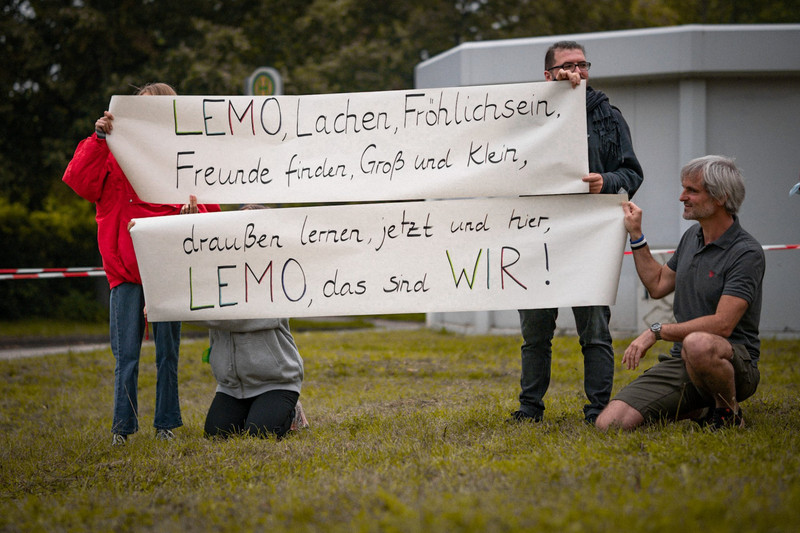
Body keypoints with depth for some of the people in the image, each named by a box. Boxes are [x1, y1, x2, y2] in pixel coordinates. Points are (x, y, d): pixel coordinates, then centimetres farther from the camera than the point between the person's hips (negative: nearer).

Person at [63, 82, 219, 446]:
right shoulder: (115, 153, 5)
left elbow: (210, 207, 11)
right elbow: (79, 181, -8)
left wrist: (193, 209, -12)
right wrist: (99, 138, -13)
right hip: (126, 269, 0)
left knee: (167, 351, 6)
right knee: (126, 354, 0)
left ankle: (166, 423, 15)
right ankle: (123, 426, 9)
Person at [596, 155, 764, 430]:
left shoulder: (746, 253, -13)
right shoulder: (692, 237, 12)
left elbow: (722, 324, -22)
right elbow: (658, 285, 26)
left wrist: (657, 331, -17)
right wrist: (635, 235, 20)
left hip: (735, 362, -7)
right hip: (680, 365, 7)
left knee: (697, 345, -45)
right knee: (609, 423, -13)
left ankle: (729, 414, -13)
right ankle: (698, 410, 11)